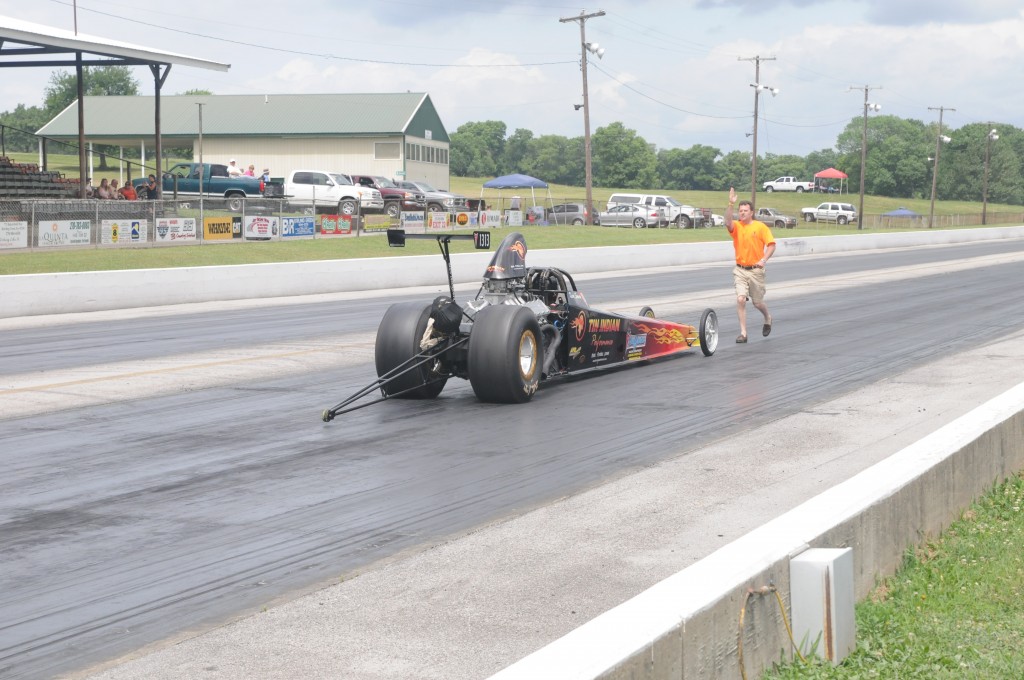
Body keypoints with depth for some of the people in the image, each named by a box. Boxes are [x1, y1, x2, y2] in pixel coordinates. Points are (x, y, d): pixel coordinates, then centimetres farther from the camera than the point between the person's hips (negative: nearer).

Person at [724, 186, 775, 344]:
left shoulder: (761, 227, -3)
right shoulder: (736, 226, 1)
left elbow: (771, 244, -5)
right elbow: (728, 222, -22)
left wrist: (764, 259, -20)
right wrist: (731, 204, -32)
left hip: (756, 270, -1)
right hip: (740, 270, 1)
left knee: (757, 303, 9)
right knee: (740, 299, -14)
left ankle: (768, 319, 42)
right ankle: (743, 333, -8)